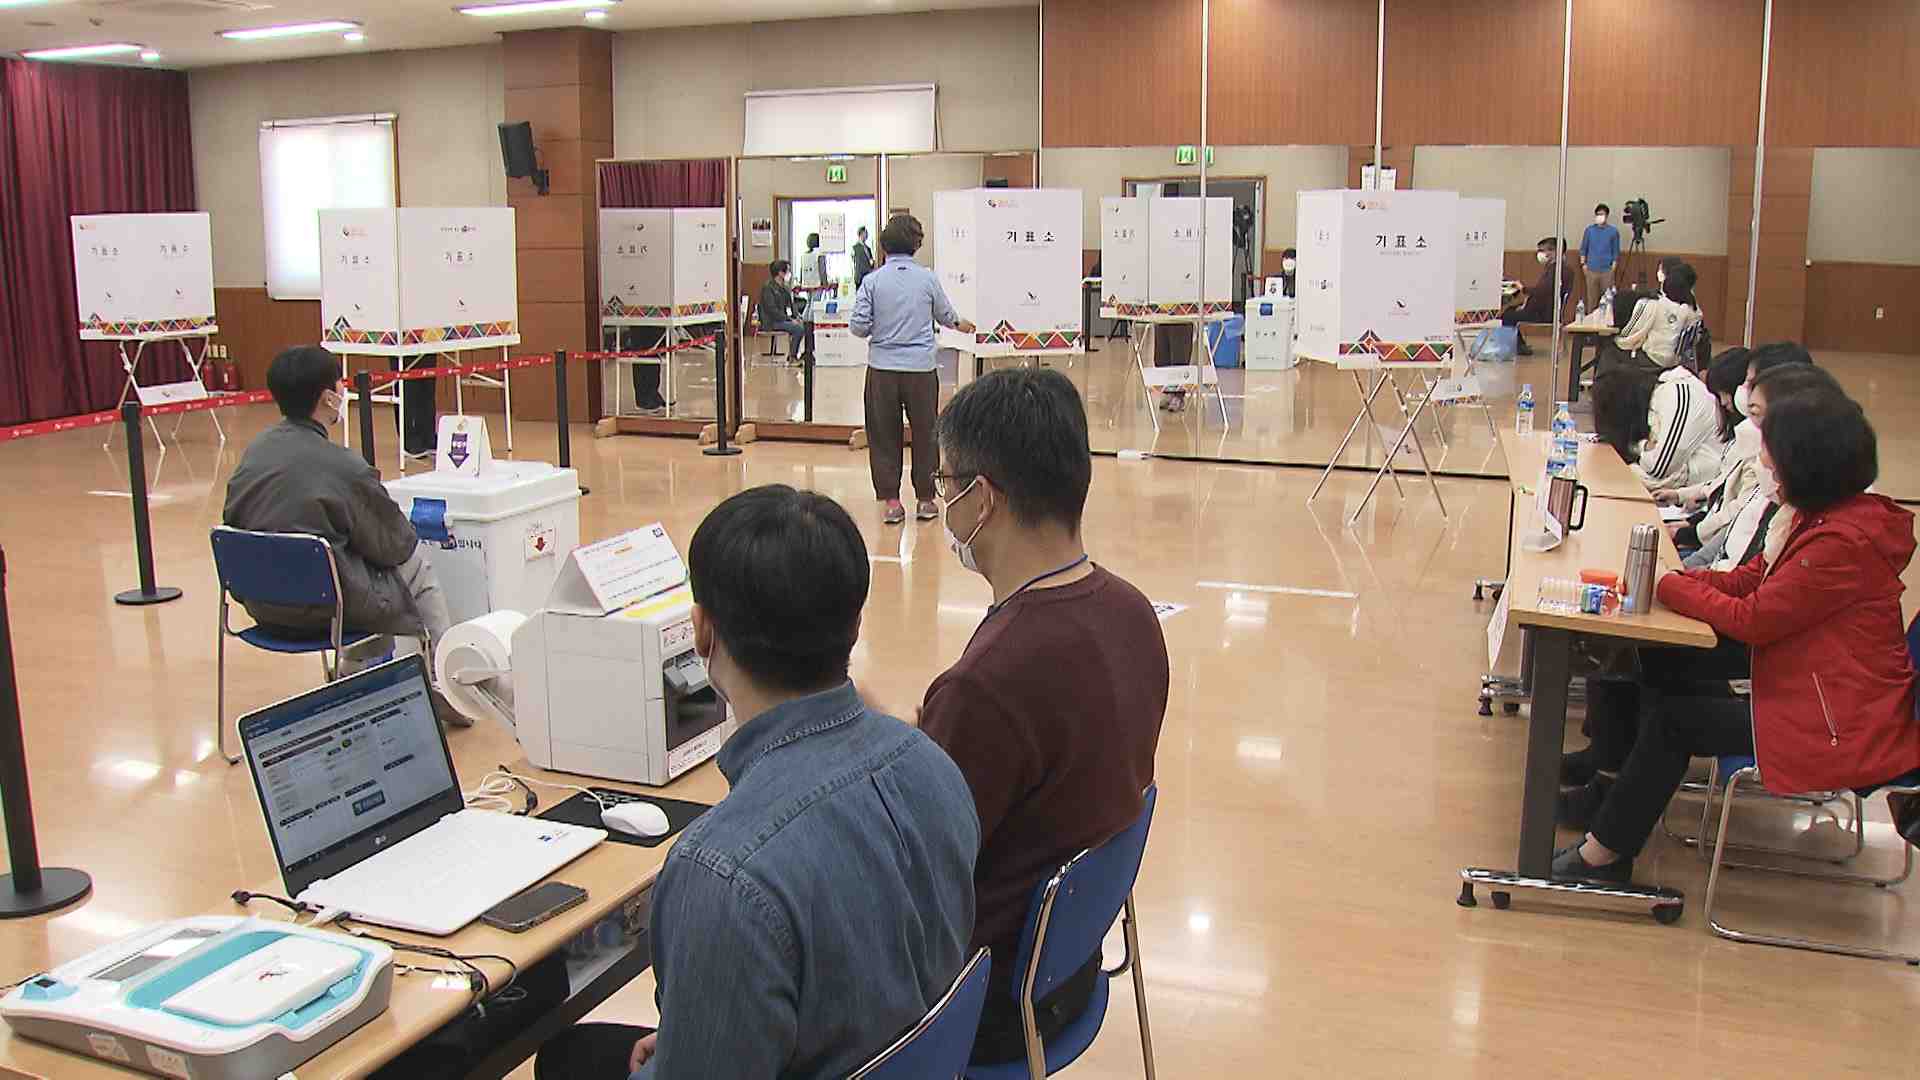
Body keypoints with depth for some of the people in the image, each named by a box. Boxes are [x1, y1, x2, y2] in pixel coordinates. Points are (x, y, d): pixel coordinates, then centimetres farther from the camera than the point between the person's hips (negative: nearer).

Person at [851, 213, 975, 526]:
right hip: (921, 367, 1)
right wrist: (961, 325, 36)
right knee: (924, 433, 12)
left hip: (882, 368, 0)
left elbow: (858, 326, -6)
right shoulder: (928, 278, -1)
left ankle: (891, 500, 10)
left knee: (884, 435, 9)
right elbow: (946, 315, 14)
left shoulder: (873, 280, -4)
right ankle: (925, 499, 18)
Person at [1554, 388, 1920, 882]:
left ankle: (1604, 851, 9)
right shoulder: (1823, 516, 6)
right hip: (1810, 694, 10)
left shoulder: (1843, 543, -26)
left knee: (1674, 717, -5)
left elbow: (1752, 620, -21)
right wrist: (1674, 578, -5)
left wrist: (1669, 585, -7)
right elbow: (1748, 580, 11)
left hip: (1841, 730, -10)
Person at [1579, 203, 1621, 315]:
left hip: (1607, 271, -1)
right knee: (1592, 297, 3)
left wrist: (1613, 268, -2)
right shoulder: (1589, 230, 5)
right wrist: (1583, 264, 0)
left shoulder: (1613, 231, 3)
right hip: (1592, 270, 1)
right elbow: (1583, 249, 10)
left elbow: (1616, 252, 6)